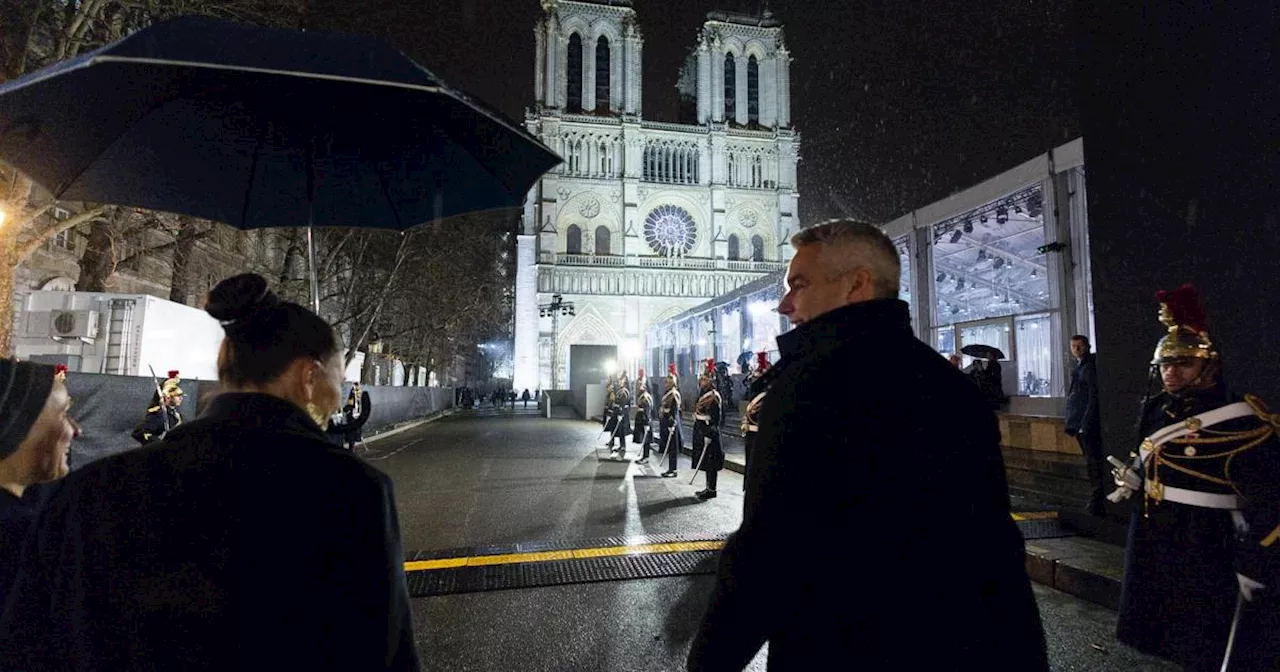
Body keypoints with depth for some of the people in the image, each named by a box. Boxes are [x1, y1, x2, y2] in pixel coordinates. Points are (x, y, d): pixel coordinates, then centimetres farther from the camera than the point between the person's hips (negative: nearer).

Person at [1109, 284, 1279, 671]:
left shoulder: (1239, 423, -18)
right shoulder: (1155, 411, 3)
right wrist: (1133, 479, 5)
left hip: (1204, 552, -6)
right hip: (1153, 544, 7)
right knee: (1170, 633, 20)